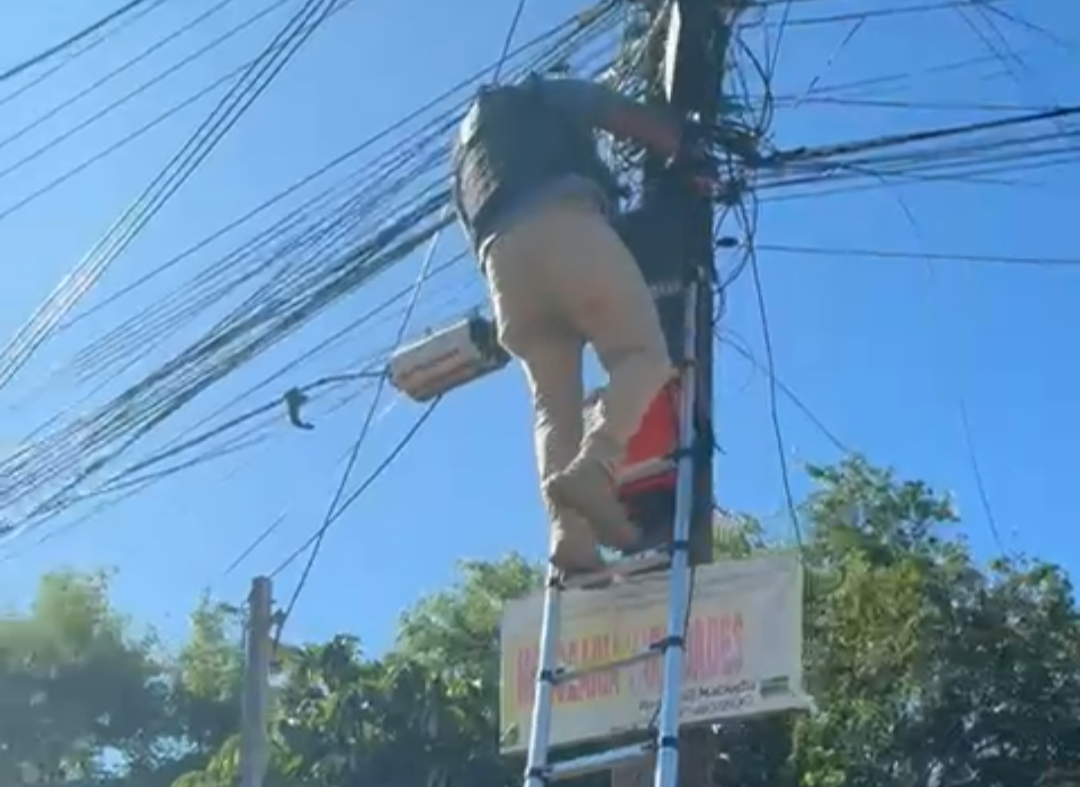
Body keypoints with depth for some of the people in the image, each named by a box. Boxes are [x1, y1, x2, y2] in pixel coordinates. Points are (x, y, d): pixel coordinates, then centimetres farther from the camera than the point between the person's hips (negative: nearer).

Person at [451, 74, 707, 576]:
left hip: (502, 256, 5)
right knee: (644, 354, -7)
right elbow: (634, 120, 17)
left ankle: (569, 535, -21)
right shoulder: (547, 98, 29)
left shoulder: (463, 154, 41)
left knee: (554, 405, 1)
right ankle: (594, 466, -35)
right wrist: (687, 157, 30)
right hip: (564, 225, -5)